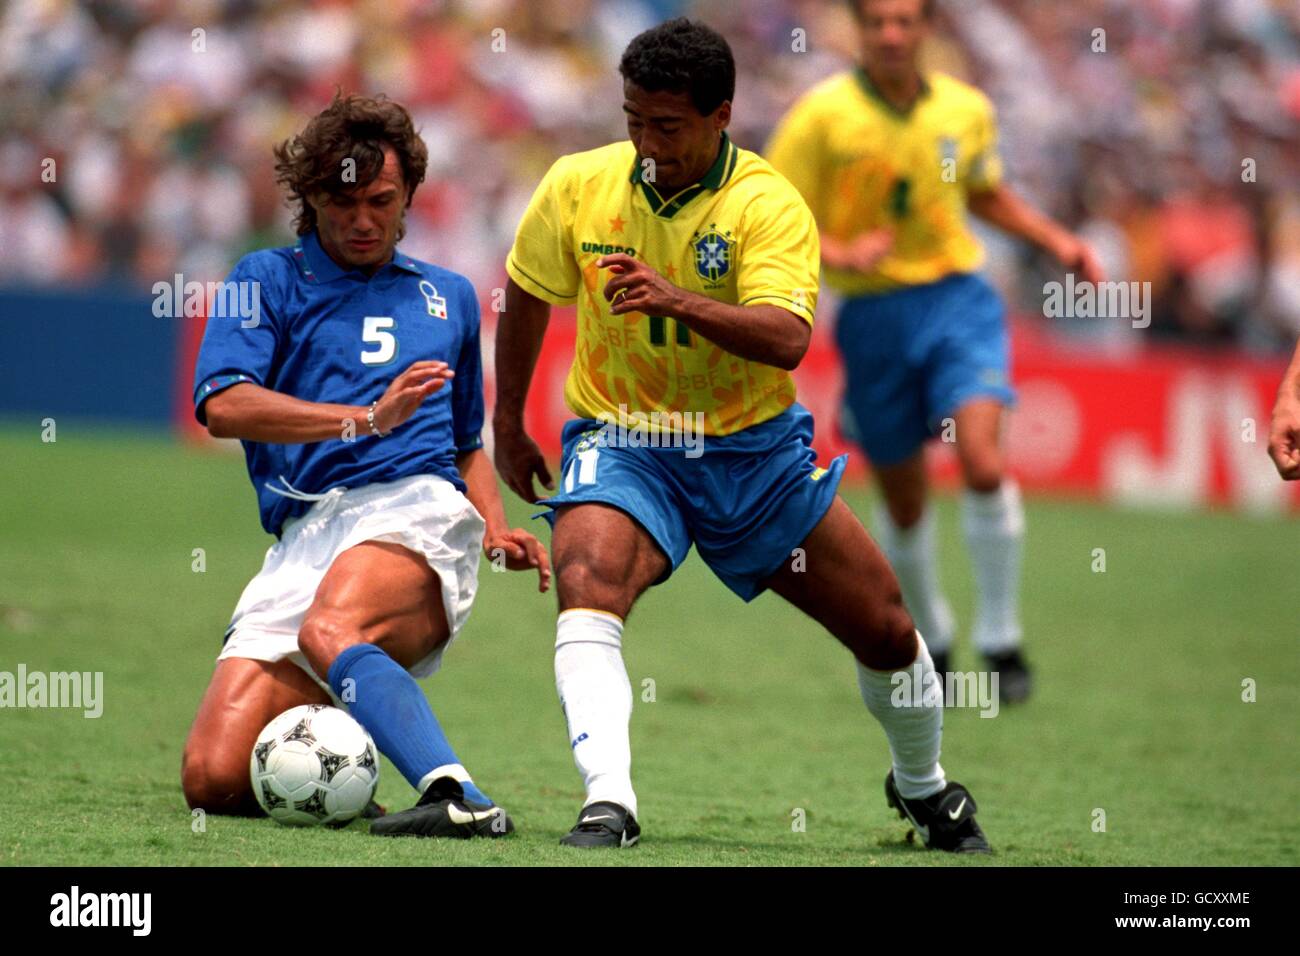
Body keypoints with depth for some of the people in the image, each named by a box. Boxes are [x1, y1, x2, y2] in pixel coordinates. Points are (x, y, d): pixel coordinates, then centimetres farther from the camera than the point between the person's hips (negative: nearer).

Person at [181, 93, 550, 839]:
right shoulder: (270, 279, 14)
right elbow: (224, 405, -4)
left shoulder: (450, 295, 26)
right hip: (304, 533, 1)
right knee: (215, 778, -17)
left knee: (330, 633, -39)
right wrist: (368, 419, -14)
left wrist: (497, 530, 13)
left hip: (418, 506, -1)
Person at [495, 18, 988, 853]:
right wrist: (509, 429, 18)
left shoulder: (768, 205, -16)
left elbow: (786, 339, -31)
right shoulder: (578, 187, -7)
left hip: (755, 447, 0)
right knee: (586, 584, -32)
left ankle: (924, 789, 36)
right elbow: (528, 298, 12)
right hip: (622, 441, 0)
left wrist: (677, 299, -45)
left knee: (887, 633, 7)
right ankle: (608, 805, -40)